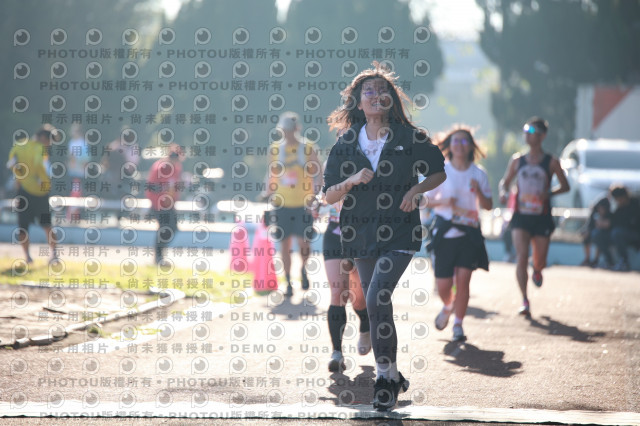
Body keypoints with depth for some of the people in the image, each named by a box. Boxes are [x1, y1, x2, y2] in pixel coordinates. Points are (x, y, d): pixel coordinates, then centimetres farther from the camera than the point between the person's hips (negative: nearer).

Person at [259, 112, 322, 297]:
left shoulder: (307, 149, -1)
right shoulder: (275, 149, 6)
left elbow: (317, 173, 1)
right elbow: (271, 172, 15)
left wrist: (314, 193, -13)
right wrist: (267, 191, 1)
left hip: (302, 204, -2)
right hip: (281, 204, 2)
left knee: (303, 242, -7)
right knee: (284, 245, 2)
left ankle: (303, 270, 23)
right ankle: (288, 283, 12)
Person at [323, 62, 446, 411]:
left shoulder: (410, 138, -3)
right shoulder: (346, 143, 2)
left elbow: (439, 173, 9)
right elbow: (329, 196, 2)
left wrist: (416, 189, -9)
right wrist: (352, 181, -17)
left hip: (399, 233, -4)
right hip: (360, 235, 4)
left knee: (377, 298, -21)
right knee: (376, 305, 11)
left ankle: (386, 375, -9)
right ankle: (392, 376, 27)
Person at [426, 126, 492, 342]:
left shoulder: (478, 174, 4)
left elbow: (488, 206, 6)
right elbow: (427, 200, 5)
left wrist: (479, 192, -13)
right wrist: (444, 201, -14)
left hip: (469, 233, 0)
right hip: (445, 232, 0)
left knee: (463, 280, -9)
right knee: (443, 285, -1)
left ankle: (458, 324, 3)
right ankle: (448, 306, 33)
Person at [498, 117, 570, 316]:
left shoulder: (551, 162, -1)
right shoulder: (517, 160, 6)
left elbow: (565, 186, 4)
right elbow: (505, 181, 16)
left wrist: (550, 193, -16)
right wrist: (503, 192, -7)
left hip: (542, 218, -1)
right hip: (521, 217, 1)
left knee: (540, 261, 6)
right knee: (521, 257, -15)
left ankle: (537, 271, 46)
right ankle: (525, 301, -12)